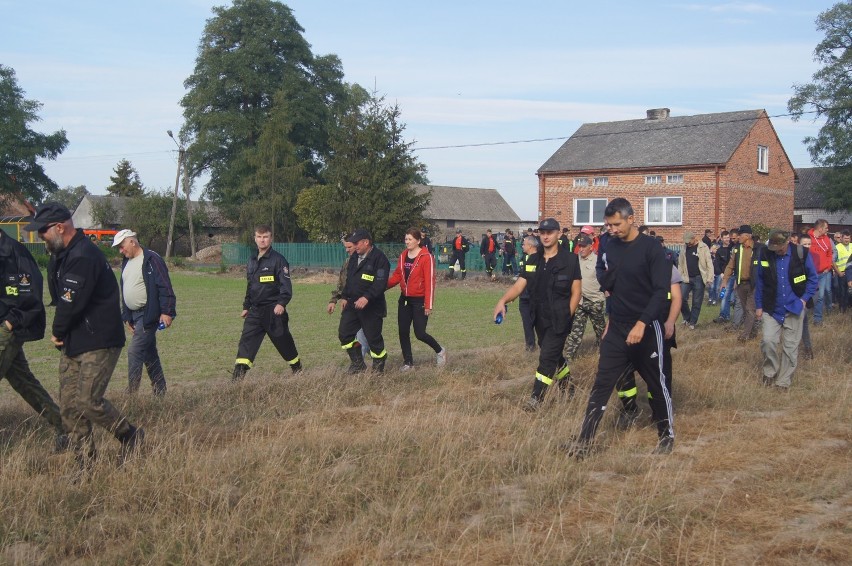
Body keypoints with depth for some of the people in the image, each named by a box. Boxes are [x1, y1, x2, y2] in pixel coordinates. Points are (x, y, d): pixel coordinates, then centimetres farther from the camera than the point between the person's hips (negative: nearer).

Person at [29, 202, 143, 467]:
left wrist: (57, 333, -5)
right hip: (73, 343, 10)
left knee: (87, 400, -13)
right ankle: (86, 466, 16)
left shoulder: (83, 256, -20)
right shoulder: (68, 254, 13)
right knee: (69, 406, 8)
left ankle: (130, 435, 11)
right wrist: (61, 334, 1)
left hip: (99, 343, -10)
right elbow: (63, 299, 14)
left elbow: (71, 303, -22)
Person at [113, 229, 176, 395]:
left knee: (134, 352, -12)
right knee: (150, 356, 13)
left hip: (148, 315, -9)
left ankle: (131, 394, -6)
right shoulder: (126, 262, 15)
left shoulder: (151, 259, -12)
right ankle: (160, 393, 22)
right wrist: (126, 317, 18)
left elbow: (165, 287, -17)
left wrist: (166, 312, -21)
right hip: (135, 316, 9)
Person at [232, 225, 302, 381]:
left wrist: (282, 303, -29)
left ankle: (297, 369, 29)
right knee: (246, 341, -8)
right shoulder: (252, 261, 13)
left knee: (284, 341, 7)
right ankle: (238, 375, -12)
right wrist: (246, 306, 21)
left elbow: (286, 284, -15)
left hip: (274, 310, -6)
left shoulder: (278, 260, -9)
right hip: (255, 310, 6)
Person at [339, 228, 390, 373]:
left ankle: (378, 366, 20)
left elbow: (380, 283, -22)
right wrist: (344, 296, 13)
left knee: (373, 338, 0)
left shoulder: (379, 258, -14)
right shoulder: (354, 258, 13)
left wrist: (367, 297, -31)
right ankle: (358, 364, 18)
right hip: (352, 304, 8)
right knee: (344, 334, 4)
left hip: (372, 307, -8)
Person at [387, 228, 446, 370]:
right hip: (404, 299, 6)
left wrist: (428, 304, -18)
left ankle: (440, 351, 21)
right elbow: (397, 276, 10)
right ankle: (408, 362, 17)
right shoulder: (403, 255, 7)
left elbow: (430, 281, -16)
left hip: (419, 300, -6)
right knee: (403, 332, 5)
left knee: (420, 333, -5)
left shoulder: (426, 257, -14)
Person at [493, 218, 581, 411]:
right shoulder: (533, 261, 7)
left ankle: (536, 398, -5)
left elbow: (576, 292, -6)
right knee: (554, 356, 19)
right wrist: (503, 300, -20)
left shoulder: (570, 260, -7)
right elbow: (518, 286, -1)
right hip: (540, 319, 6)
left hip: (559, 321, -6)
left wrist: (567, 317, -12)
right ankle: (568, 387, 41)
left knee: (547, 357, -10)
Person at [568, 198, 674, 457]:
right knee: (601, 385, 1)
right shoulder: (611, 246, 5)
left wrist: (642, 323, -27)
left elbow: (661, 291, -18)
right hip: (617, 329, 5)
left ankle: (667, 436, 29)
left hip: (647, 329, -5)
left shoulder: (651, 248, -13)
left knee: (657, 384, 10)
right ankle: (584, 441, 2)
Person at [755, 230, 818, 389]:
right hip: (772, 308, 0)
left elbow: (812, 278, 3)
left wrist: (804, 299, -7)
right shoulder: (765, 255, -5)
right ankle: (769, 372, 13)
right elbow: (760, 281, 4)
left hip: (794, 308, 0)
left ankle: (784, 381, 17)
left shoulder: (801, 254, -8)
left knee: (790, 346, 5)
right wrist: (758, 306, 4)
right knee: (768, 340, -12)